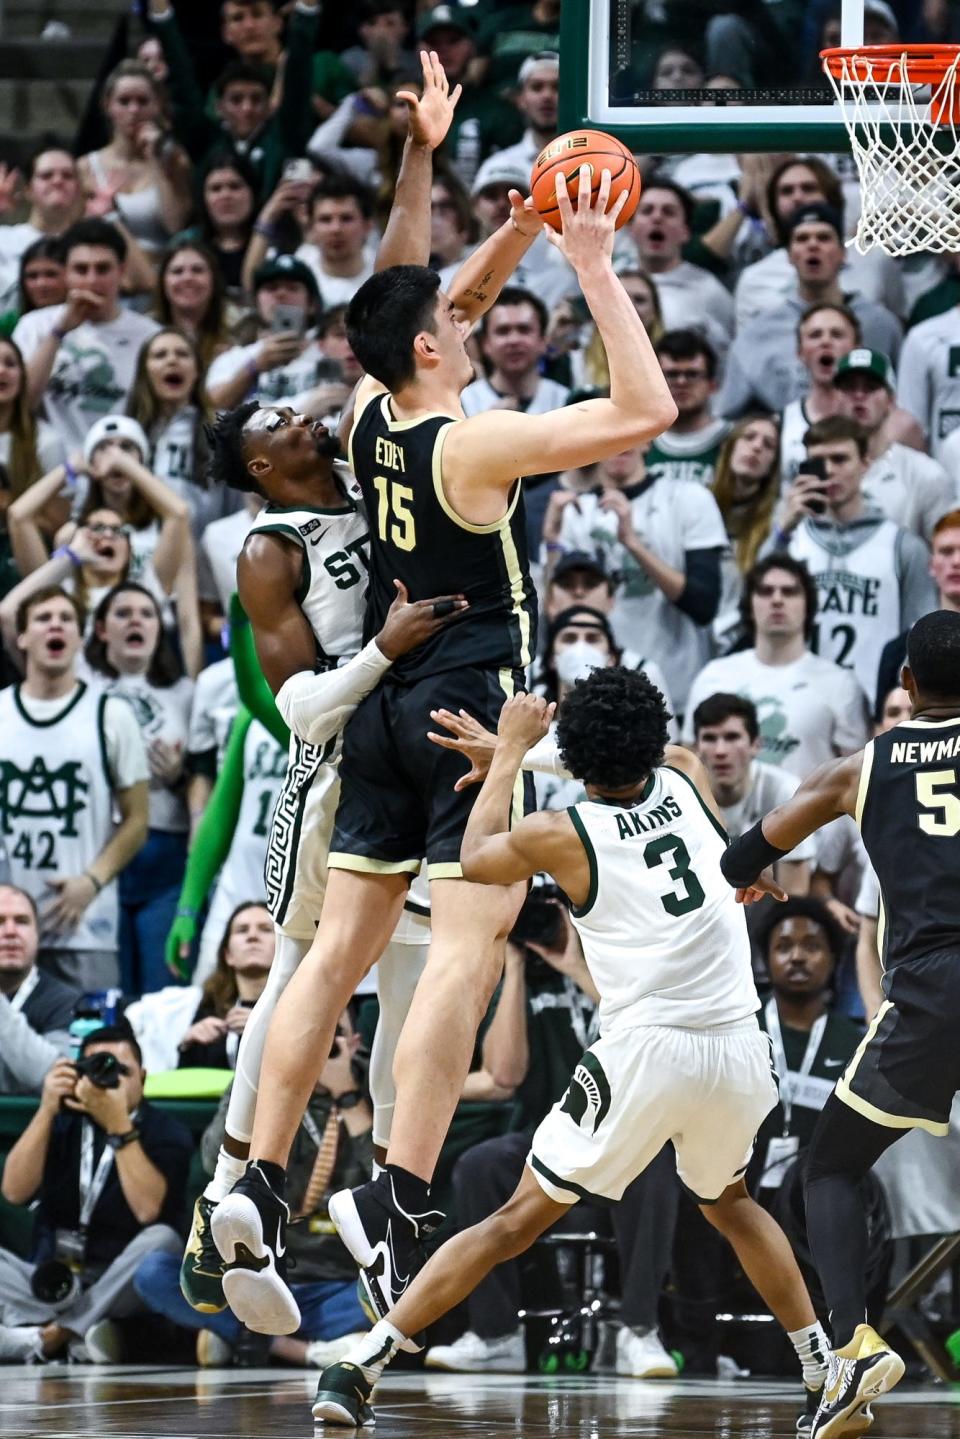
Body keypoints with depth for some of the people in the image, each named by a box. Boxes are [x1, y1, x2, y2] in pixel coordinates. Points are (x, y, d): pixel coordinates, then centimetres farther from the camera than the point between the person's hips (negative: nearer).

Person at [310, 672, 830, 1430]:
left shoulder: (560, 835, 0)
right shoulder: (686, 780, 10)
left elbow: (476, 856, 22)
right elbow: (661, 757, 36)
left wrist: (512, 749, 31)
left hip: (646, 1053, -3)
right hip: (741, 1049, 3)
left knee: (517, 1220, 3)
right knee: (729, 1204, 32)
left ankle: (361, 1366, -2)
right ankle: (826, 1367, 32)